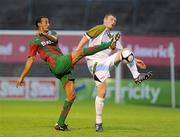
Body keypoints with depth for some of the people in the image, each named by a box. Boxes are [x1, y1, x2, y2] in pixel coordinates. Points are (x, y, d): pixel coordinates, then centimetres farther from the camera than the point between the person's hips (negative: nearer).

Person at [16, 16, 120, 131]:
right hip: (56, 64, -7)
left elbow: (54, 39, 2)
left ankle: (60, 124, 4)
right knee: (81, 52, -17)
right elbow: (30, 60, 9)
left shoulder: (52, 34, 27)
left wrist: (45, 34, -12)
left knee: (71, 95, 2)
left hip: (64, 68, 7)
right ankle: (109, 45, -11)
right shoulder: (35, 42, 10)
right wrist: (22, 77, 6)